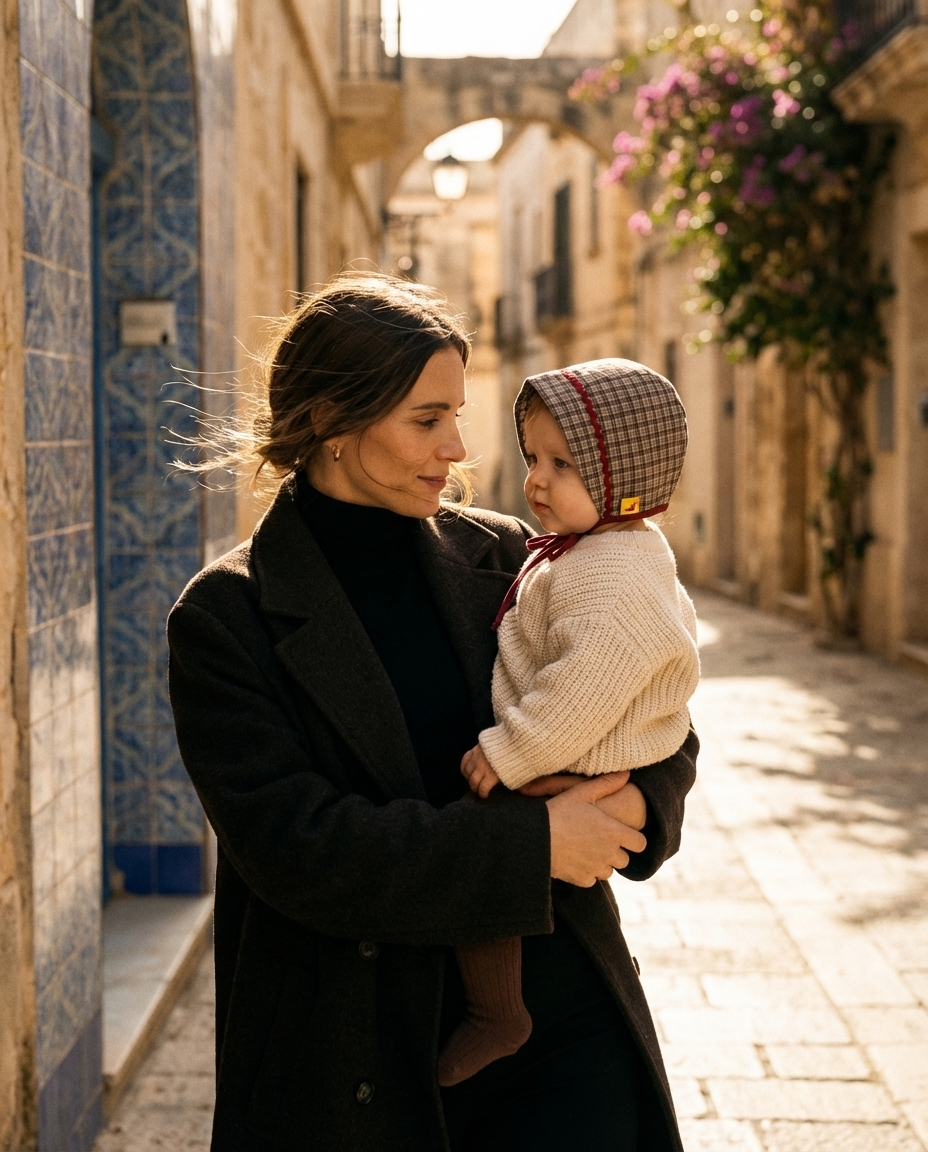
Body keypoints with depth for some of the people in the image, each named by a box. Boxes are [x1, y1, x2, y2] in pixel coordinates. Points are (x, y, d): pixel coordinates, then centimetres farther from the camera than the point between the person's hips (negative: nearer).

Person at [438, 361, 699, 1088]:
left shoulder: (611, 577, -24)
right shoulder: (607, 552, 12)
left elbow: (587, 685, -31)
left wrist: (508, 753, -25)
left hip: (581, 783, -11)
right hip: (561, 766, 11)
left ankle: (496, 1017, -3)